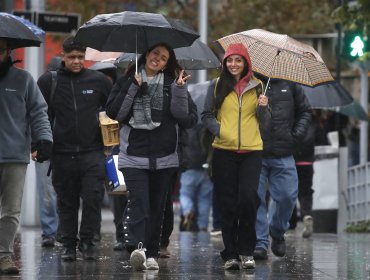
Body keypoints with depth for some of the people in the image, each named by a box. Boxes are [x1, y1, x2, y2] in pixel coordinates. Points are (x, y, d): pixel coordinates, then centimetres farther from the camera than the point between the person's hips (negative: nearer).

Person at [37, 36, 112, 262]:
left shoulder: (99, 80, 6)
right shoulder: (48, 82, 4)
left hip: (92, 152, 0)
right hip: (62, 153, 1)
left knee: (93, 198, -10)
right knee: (67, 202, 6)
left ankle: (87, 241, 3)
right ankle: (69, 245, 16)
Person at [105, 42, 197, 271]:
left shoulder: (172, 84, 9)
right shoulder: (128, 81, 8)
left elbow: (189, 119, 0)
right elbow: (114, 112, -4)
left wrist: (180, 90, -11)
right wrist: (133, 88, -10)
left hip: (164, 158, 2)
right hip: (134, 156, -2)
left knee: (157, 207, 7)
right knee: (139, 202, -18)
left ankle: (152, 254, 15)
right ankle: (137, 248, -30)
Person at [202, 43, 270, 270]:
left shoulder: (256, 87, 10)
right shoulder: (217, 86, 7)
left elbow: (264, 123, 13)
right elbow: (207, 115, 6)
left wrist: (263, 108, -7)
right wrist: (219, 130, -12)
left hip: (252, 151, 0)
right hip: (224, 151, 0)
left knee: (248, 198, -13)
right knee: (228, 203, 1)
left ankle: (246, 251, 1)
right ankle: (231, 254, 8)